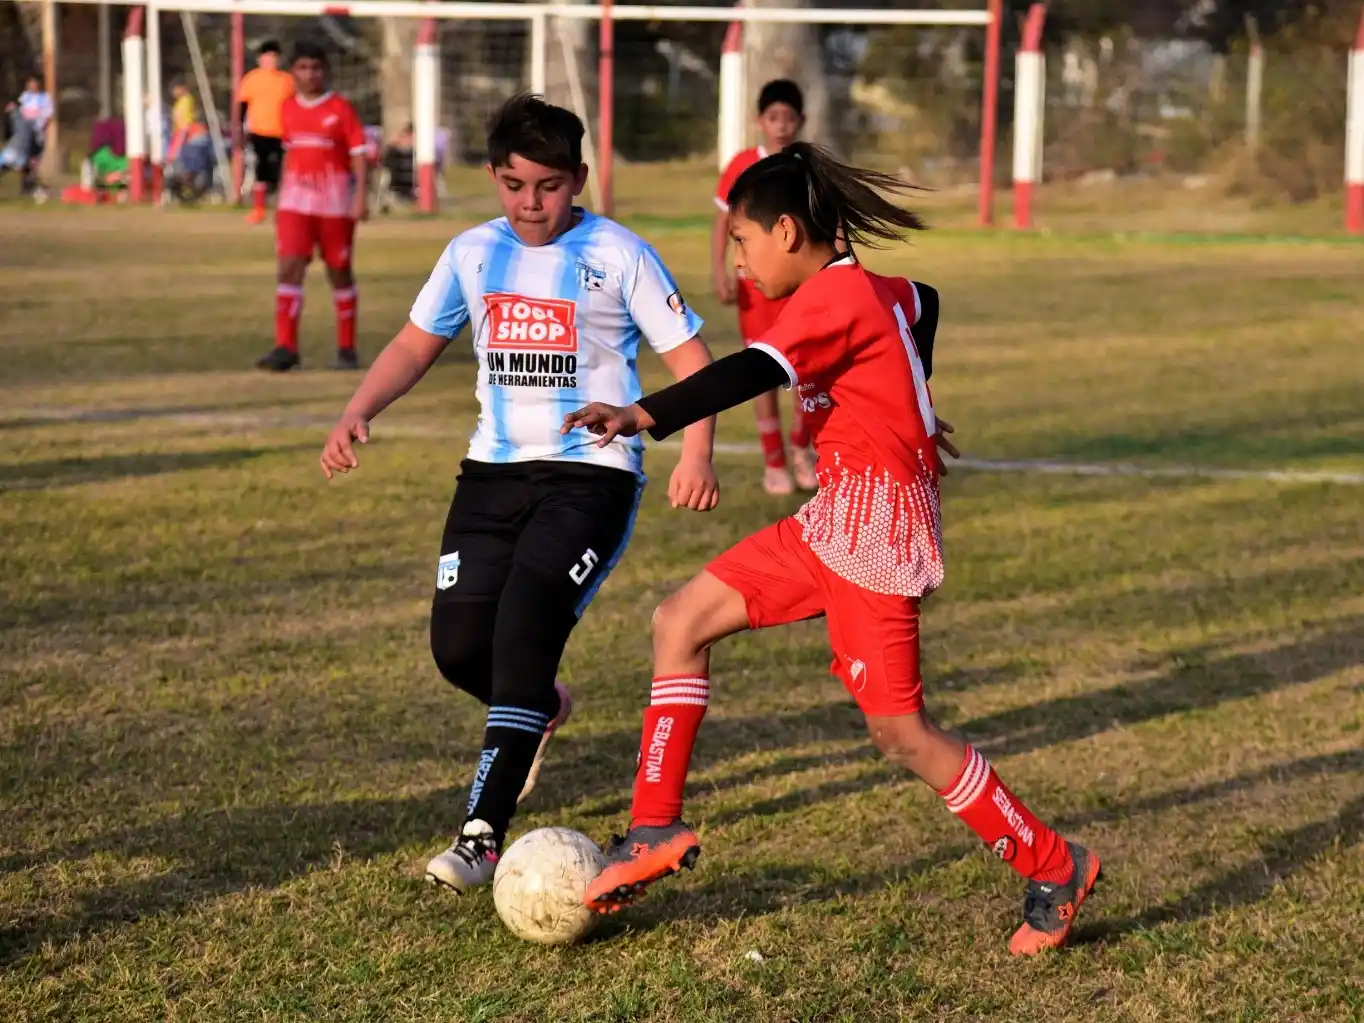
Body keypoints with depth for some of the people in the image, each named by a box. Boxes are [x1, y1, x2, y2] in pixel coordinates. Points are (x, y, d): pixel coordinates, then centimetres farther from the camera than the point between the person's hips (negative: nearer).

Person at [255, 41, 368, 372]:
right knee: (289, 268, -9)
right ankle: (285, 348, -12)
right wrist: (281, 196, 19)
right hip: (296, 200, 3)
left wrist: (360, 196, -17)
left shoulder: (340, 109, -6)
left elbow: (359, 154, -8)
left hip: (334, 201, -3)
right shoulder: (288, 109, 8)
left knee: (340, 272, 7)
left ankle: (347, 350, 16)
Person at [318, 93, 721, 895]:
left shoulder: (619, 256, -6)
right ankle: (539, 711, 34)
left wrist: (696, 455, -20)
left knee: (525, 629, -20)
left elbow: (689, 357, -5)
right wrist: (357, 415, 0)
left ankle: (485, 834, -19)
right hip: (496, 469, 5)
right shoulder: (473, 254, 8)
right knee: (459, 643, -3)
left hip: (592, 475, -5)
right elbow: (416, 346, 16)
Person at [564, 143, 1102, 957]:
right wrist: (907, 398, 47)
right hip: (838, 516, 10)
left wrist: (646, 416, -43)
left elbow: (755, 373, -31)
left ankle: (1054, 869, 8)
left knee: (900, 731, -6)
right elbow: (923, 303, 36)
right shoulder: (870, 289, 13)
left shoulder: (832, 294, -15)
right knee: (682, 621, 7)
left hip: (876, 523, -10)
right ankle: (657, 830, 7)